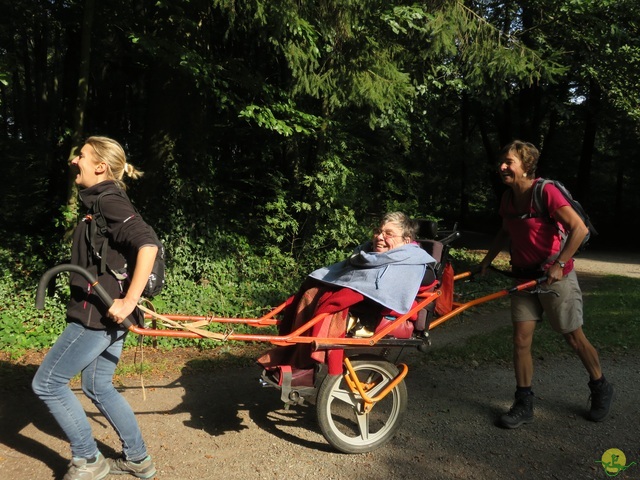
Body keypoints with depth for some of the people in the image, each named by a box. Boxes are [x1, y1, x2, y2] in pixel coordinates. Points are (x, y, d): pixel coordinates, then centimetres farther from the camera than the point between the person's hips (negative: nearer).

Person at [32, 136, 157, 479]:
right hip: (105, 312, 10)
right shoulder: (104, 201, 15)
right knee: (98, 386, 19)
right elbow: (120, 254, 23)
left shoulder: (109, 202, -16)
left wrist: (129, 301, -29)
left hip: (99, 313, -10)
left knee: (46, 383, 3)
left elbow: (147, 245, -30)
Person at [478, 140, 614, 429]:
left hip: (555, 276, -6)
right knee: (521, 340, 1)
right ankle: (524, 405, 12)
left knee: (574, 338, 8)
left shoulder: (545, 191, -17)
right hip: (524, 276, 6)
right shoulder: (508, 198, 3)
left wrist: (559, 264, -27)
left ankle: (601, 390, 34)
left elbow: (579, 228, -23)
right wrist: (487, 260, 11)